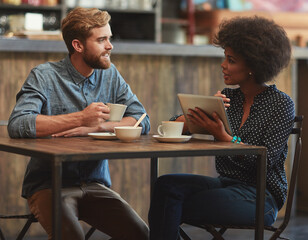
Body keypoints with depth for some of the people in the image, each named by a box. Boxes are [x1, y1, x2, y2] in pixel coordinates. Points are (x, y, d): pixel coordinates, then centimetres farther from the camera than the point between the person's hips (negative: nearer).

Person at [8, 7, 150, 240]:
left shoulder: (110, 75, 9)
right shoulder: (44, 76, -6)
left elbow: (142, 120, 0)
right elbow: (17, 124, -22)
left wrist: (94, 127, -17)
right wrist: (81, 118, -22)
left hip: (95, 184, 5)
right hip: (48, 184, -4)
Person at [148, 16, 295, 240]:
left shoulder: (281, 104, -4)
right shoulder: (226, 97, 11)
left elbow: (266, 160, -14)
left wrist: (223, 136, -23)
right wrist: (204, 111, -14)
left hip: (263, 196, -6)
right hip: (227, 183, 6)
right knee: (166, 185, -20)